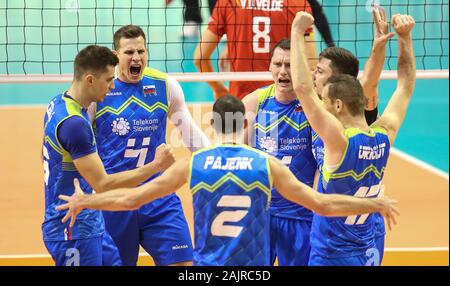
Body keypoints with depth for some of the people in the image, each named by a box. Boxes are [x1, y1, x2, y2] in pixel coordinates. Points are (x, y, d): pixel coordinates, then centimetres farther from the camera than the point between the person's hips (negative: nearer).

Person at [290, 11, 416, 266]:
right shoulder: (385, 137, -2)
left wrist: (297, 32, -18)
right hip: (369, 254, 7)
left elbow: (303, 88, -25)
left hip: (332, 257, -7)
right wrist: (405, 37, 13)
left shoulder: (340, 140, -21)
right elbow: (406, 86, 13)